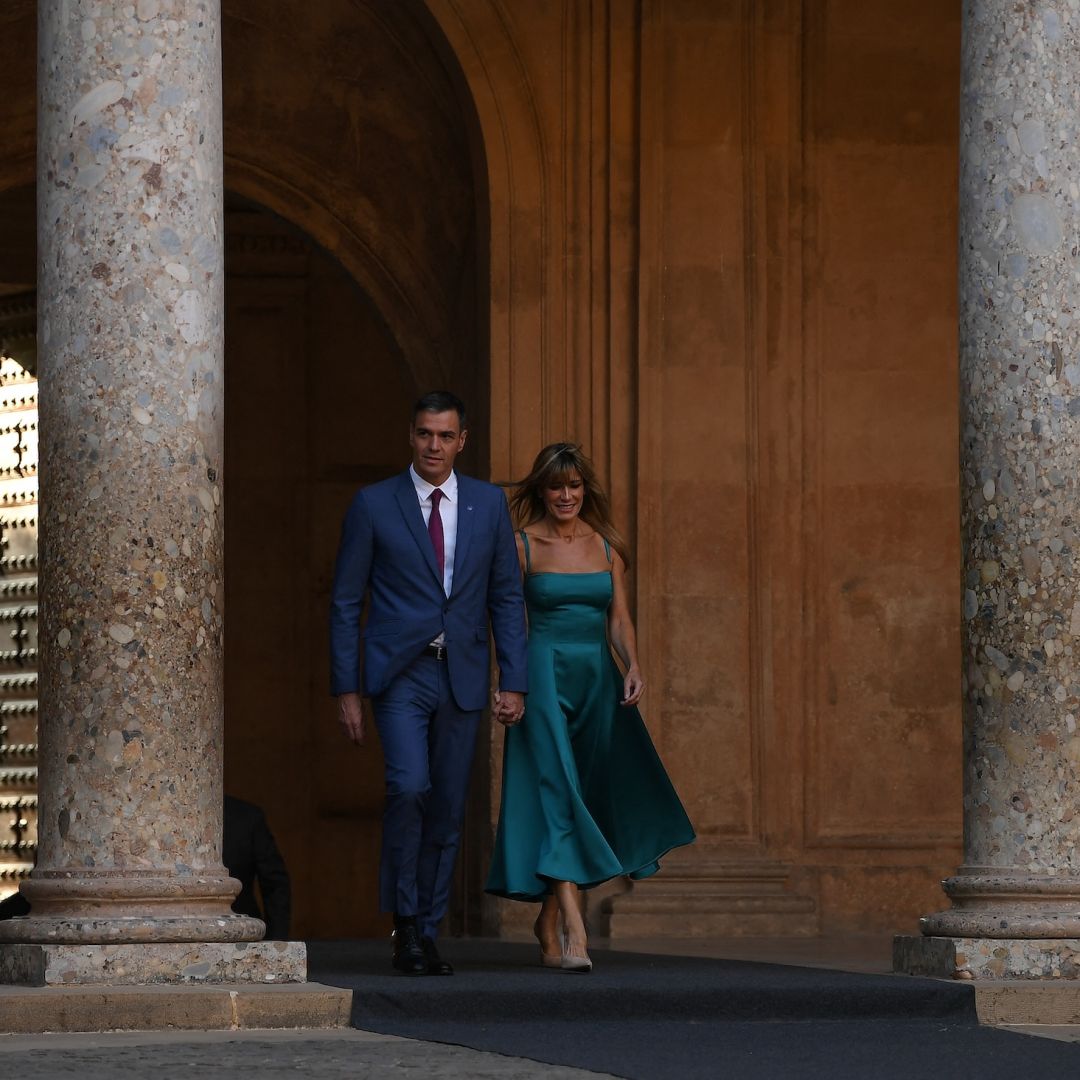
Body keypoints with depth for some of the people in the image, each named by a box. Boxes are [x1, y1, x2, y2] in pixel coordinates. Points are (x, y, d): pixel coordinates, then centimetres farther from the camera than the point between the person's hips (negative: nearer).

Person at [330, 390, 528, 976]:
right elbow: (345, 603, 2)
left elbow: (506, 597, 10)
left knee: (447, 812, 5)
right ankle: (406, 922, -9)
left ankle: (426, 935, 14)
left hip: (462, 676, 3)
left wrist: (514, 682, 3)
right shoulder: (373, 505, 0)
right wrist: (346, 689, -4)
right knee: (409, 786, -21)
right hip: (398, 674, -3)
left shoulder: (488, 503, 8)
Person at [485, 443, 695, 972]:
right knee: (558, 795, -14)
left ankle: (548, 920, 24)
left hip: (597, 679, 5)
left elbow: (619, 618, 9)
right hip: (546, 675, -4)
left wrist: (633, 666, -8)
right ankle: (572, 929, -22)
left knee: (592, 799, 8)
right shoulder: (522, 546, 0)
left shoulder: (607, 546, 10)